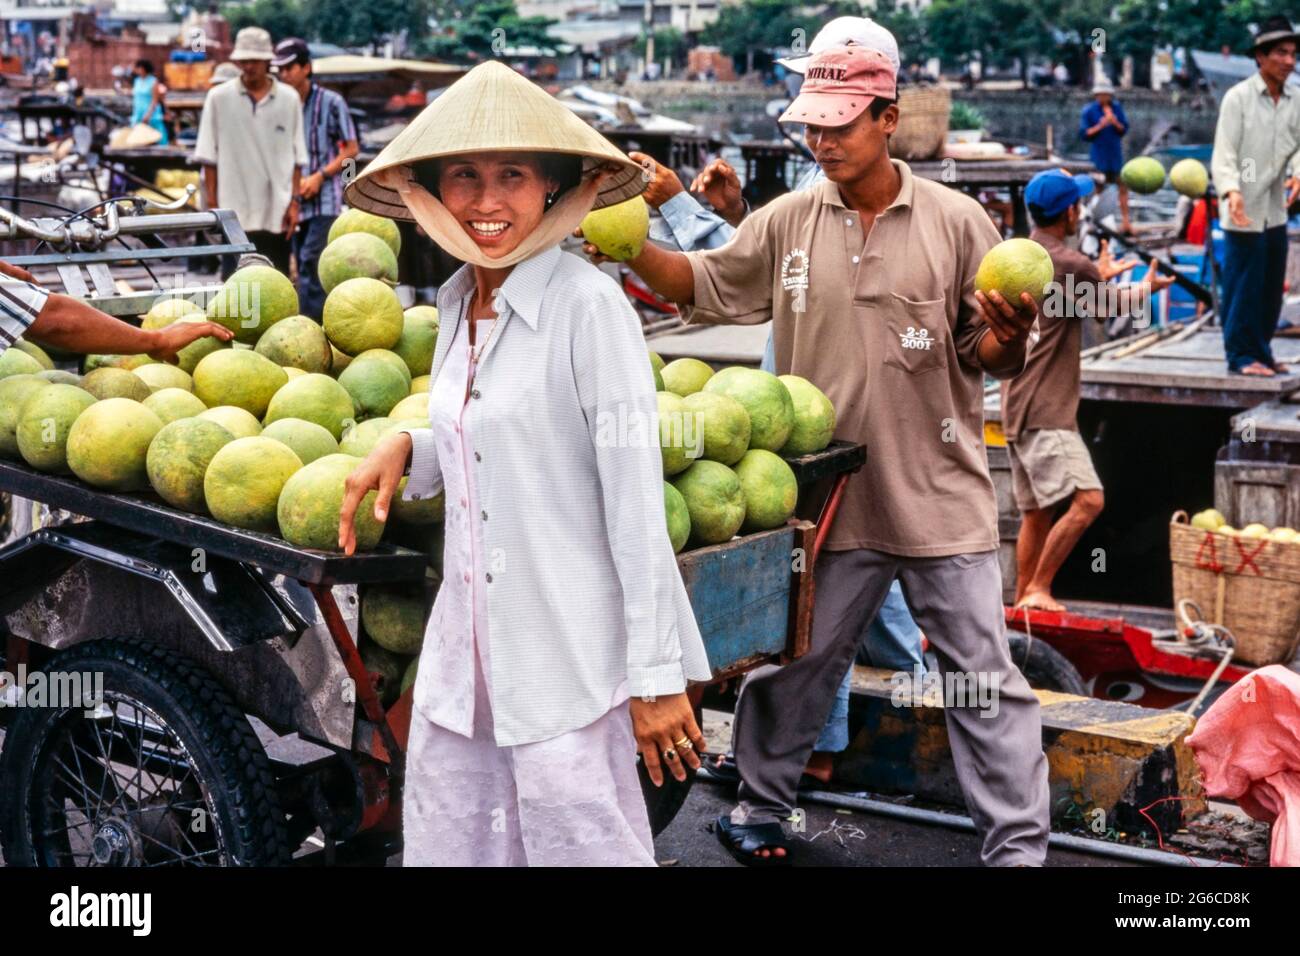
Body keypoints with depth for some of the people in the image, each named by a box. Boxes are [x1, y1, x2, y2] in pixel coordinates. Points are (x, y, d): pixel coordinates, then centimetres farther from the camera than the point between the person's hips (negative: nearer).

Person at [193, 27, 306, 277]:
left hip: (277, 213, 2)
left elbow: (297, 158, 8)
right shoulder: (219, 97, 1)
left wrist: (294, 201, 2)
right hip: (235, 212, -2)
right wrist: (213, 205, -1)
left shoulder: (289, 99, 5)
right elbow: (209, 158, 3)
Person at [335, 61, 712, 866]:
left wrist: (658, 674, -16)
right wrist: (407, 448, 1)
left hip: (567, 662, -7)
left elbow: (635, 499, -16)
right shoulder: (458, 301, 8)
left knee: (582, 846, 3)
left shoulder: (589, 304, -15)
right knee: (445, 844, 13)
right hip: (464, 650, 7)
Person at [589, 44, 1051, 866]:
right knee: (794, 660, 15)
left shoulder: (956, 222, -4)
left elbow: (996, 358, -1)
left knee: (984, 678, 3)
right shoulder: (787, 223, 3)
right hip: (827, 492, 3)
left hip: (940, 497, -2)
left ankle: (1019, 849, 11)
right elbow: (705, 285, 11)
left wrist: (1007, 335, -24)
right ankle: (761, 811, 35)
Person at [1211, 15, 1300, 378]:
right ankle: (1241, 355, 8)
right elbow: (1224, 154, -14)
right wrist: (1231, 191, -30)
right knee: (1243, 286, -2)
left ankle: (1260, 351, 26)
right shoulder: (1238, 98, -10)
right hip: (1244, 212, -6)